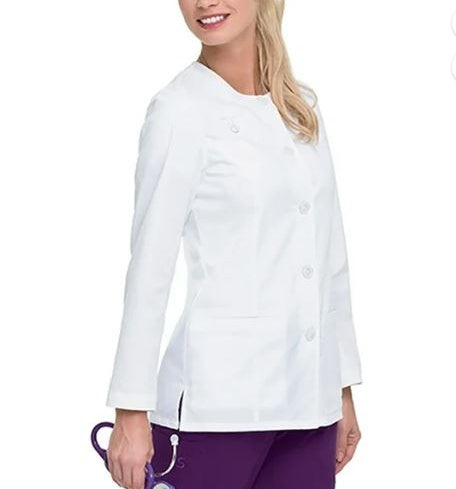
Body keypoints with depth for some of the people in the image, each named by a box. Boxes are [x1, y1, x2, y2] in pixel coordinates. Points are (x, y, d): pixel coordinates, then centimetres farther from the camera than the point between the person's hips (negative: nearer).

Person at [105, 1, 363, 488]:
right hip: (218, 399, -5)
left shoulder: (303, 105, 11)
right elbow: (150, 263, -8)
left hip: (310, 398, 5)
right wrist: (131, 413, -10)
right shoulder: (179, 110, -6)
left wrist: (344, 388, 14)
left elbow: (330, 258, 14)